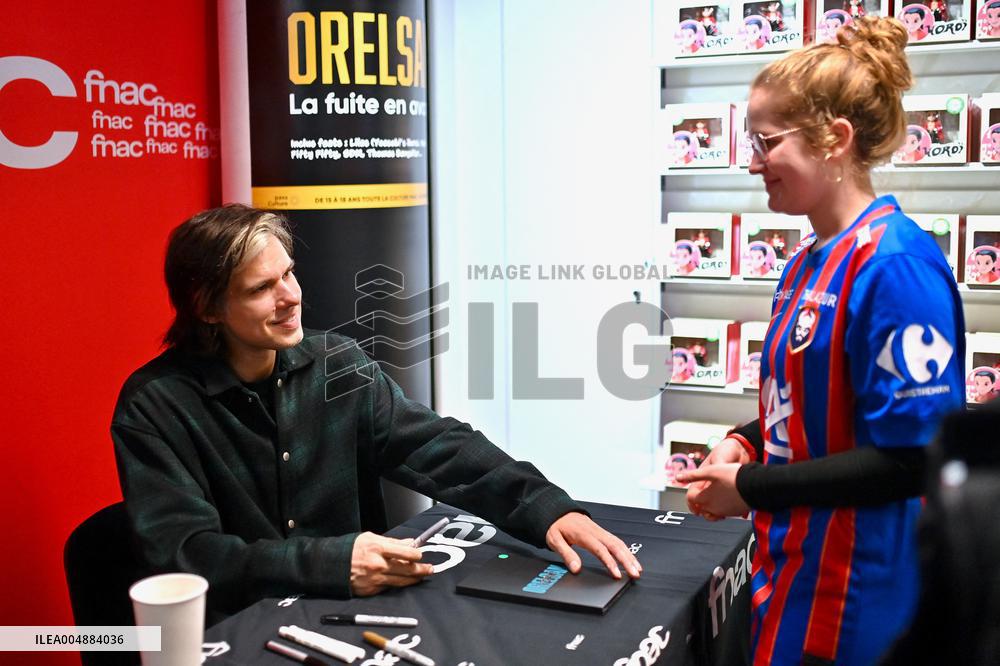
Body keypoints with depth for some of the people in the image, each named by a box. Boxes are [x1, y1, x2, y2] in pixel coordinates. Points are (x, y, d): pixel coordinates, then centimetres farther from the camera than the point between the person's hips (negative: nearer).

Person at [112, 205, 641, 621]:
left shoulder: (339, 366, 0)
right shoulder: (155, 407, -13)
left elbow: (438, 448, -6)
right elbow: (185, 554, -20)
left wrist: (547, 509, -21)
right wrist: (332, 562, -32)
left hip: (353, 610, 3)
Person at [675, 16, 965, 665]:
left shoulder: (895, 264, -21)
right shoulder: (808, 263, 6)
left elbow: (913, 459, -23)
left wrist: (751, 488, -18)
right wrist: (746, 443, -1)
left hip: (859, 592, -8)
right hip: (793, 565, 8)